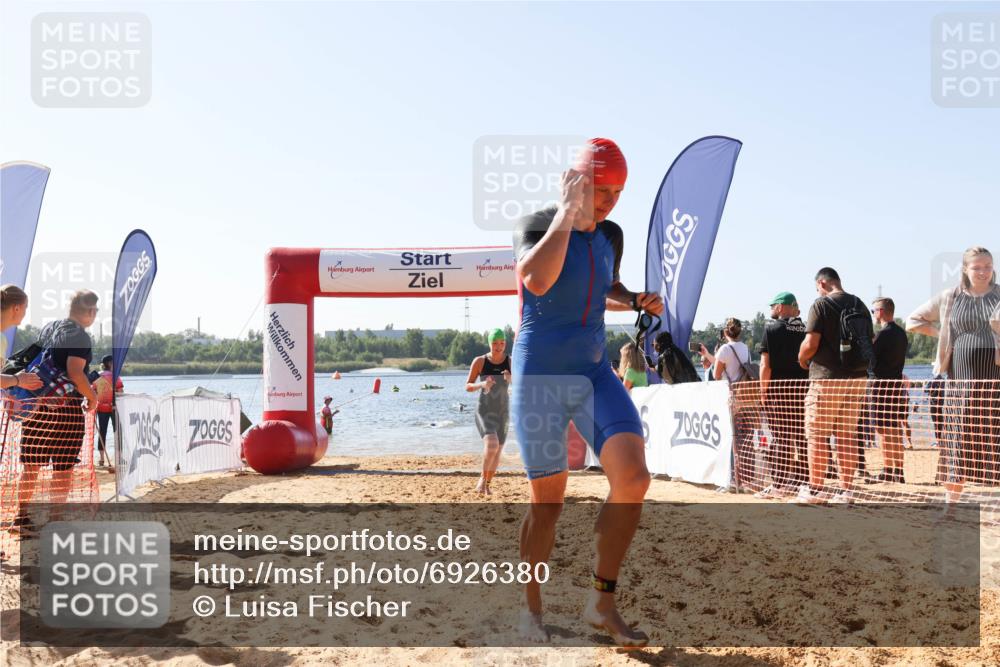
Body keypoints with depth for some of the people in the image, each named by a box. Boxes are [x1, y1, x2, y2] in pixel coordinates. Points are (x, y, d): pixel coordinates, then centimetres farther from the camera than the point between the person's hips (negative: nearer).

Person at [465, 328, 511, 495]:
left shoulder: (511, 362, -3)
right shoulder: (479, 361, -7)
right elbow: (467, 387, -3)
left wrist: (511, 379, -30)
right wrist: (482, 384, -24)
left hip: (502, 411, 3)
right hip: (484, 411, -3)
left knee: (498, 451, 9)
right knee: (492, 444, -26)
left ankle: (487, 484, 32)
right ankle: (482, 478, -4)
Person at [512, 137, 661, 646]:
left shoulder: (611, 236, 9)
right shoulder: (537, 226, -9)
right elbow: (537, 281, -31)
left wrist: (636, 301, 6)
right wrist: (568, 213, -24)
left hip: (595, 375, 5)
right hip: (540, 377, -5)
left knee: (633, 477, -12)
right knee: (548, 500, 1)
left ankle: (602, 604, 3)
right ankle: (531, 608, 23)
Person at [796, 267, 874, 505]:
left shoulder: (821, 304, -7)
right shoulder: (860, 305, 13)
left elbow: (811, 343, -14)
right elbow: (870, 342, 15)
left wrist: (802, 359, 5)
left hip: (827, 377, -6)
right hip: (857, 377, 6)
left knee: (817, 435, 1)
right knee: (848, 435, 9)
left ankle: (815, 488, 4)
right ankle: (846, 490, 9)